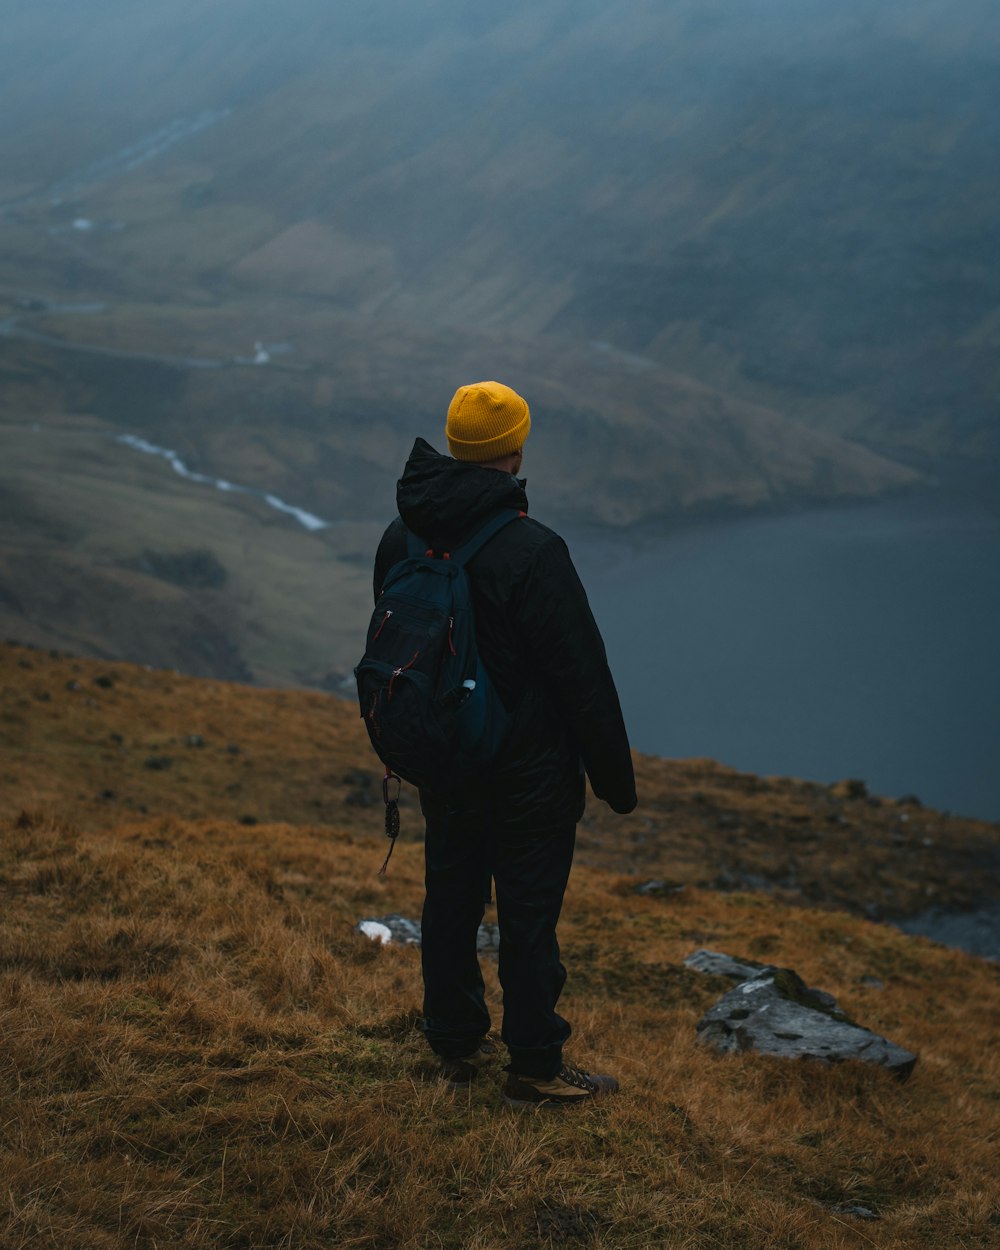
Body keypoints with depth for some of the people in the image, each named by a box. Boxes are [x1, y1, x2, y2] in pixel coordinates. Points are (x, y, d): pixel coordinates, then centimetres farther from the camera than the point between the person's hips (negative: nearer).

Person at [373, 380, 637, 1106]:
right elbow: (583, 674, -18)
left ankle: (456, 1045, 31)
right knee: (529, 910, 5)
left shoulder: (401, 538, -1)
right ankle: (535, 1067, 15)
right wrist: (615, 776, -8)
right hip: (528, 770, -6)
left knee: (451, 897, 17)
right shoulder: (530, 551, -23)